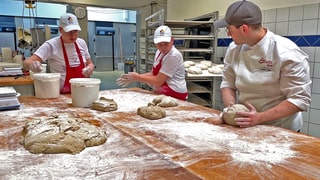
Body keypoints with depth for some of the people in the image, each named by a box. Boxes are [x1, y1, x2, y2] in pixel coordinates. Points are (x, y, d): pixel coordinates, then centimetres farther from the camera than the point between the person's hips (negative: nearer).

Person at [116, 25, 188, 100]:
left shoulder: (174, 56, -18)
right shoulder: (159, 52, 8)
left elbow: (158, 81, -18)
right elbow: (153, 74, 14)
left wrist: (137, 77, -8)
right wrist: (134, 78, 3)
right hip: (163, 94, 8)